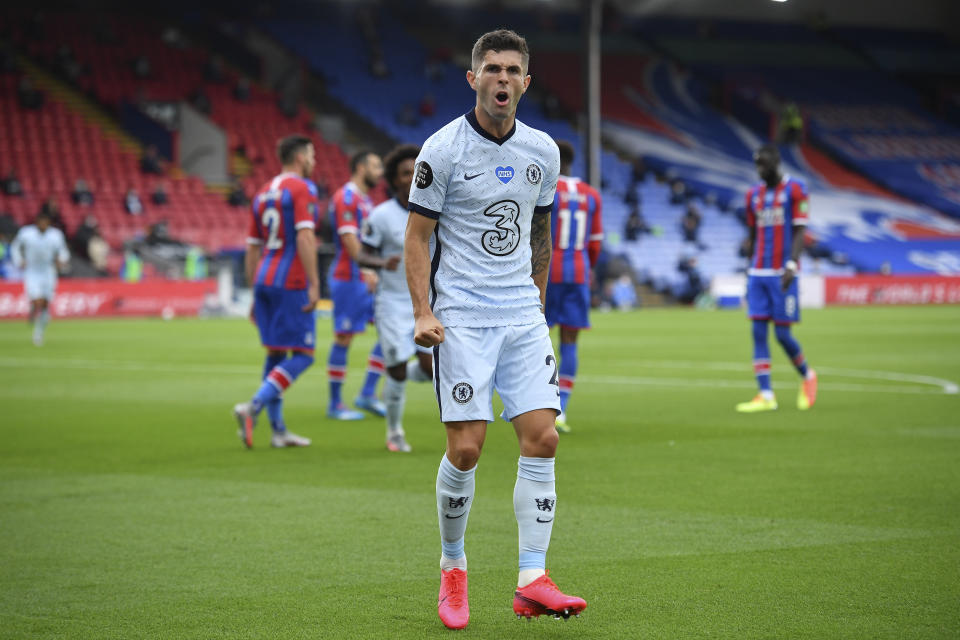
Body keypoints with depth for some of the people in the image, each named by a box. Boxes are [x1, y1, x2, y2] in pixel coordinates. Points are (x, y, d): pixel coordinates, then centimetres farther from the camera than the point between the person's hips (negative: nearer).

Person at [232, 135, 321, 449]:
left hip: (263, 279, 8)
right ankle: (253, 407, -18)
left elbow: (252, 248, 17)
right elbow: (304, 237, -18)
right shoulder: (301, 188, -6)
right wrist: (314, 284, -20)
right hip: (291, 282, -8)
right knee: (302, 355, -4)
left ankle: (278, 429, 12)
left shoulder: (263, 193, 17)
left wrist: (256, 294, 21)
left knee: (275, 354, 12)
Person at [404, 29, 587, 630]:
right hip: (460, 318, -4)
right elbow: (417, 236, -4)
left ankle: (533, 581, -4)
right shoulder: (443, 149, -7)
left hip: (522, 315, 4)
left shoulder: (543, 152, 7)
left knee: (542, 438, -6)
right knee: (466, 449, -8)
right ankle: (453, 569, 13)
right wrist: (423, 312, -14)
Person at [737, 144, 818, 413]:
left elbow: (800, 231, -8)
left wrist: (791, 265, -19)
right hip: (758, 273, 5)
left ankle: (807, 376, 23)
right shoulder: (754, 195, 14)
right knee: (758, 333, -3)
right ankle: (766, 396, -3)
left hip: (782, 274, -5)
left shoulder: (795, 189, -3)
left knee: (782, 334, -4)